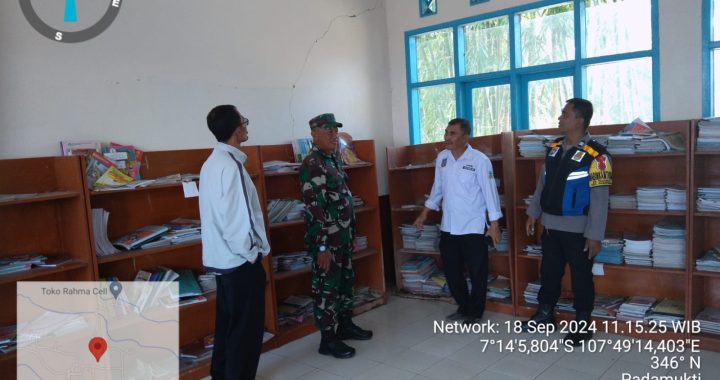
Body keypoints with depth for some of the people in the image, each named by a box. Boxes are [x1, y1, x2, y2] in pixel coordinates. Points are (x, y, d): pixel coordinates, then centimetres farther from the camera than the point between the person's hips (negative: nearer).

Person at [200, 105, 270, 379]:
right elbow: (237, 217, -24)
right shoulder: (231, 165, -21)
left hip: (222, 257, 10)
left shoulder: (212, 163, 10)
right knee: (246, 327, 3)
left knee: (227, 322, 20)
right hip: (240, 259, -10)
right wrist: (250, 253, -12)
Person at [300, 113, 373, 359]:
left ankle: (345, 325, 35)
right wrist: (322, 246, -23)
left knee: (346, 281, 19)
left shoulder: (333, 160, 12)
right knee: (327, 288, 1)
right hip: (326, 240, -9)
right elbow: (314, 209, -22)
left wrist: (350, 234, 19)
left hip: (343, 236, 9)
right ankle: (327, 339, 13)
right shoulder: (311, 166, -18)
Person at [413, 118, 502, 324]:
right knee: (452, 271, 15)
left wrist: (494, 225, -12)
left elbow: (489, 192, -11)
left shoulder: (479, 160, -12)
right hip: (448, 227, 5)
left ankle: (475, 312, 25)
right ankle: (464, 307, 33)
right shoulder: (442, 158, 3)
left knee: (477, 273, 7)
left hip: (474, 227, -5)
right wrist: (424, 214, 14)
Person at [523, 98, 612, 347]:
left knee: (581, 278, 8)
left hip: (577, 229, -6)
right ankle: (544, 315, 33)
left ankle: (582, 326, 24)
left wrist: (595, 235, -17)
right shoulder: (553, 149, 7)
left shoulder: (595, 155, -15)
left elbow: (600, 199, -16)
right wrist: (533, 213, 13)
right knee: (549, 272, 17)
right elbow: (542, 184, 14)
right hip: (550, 226, 6)